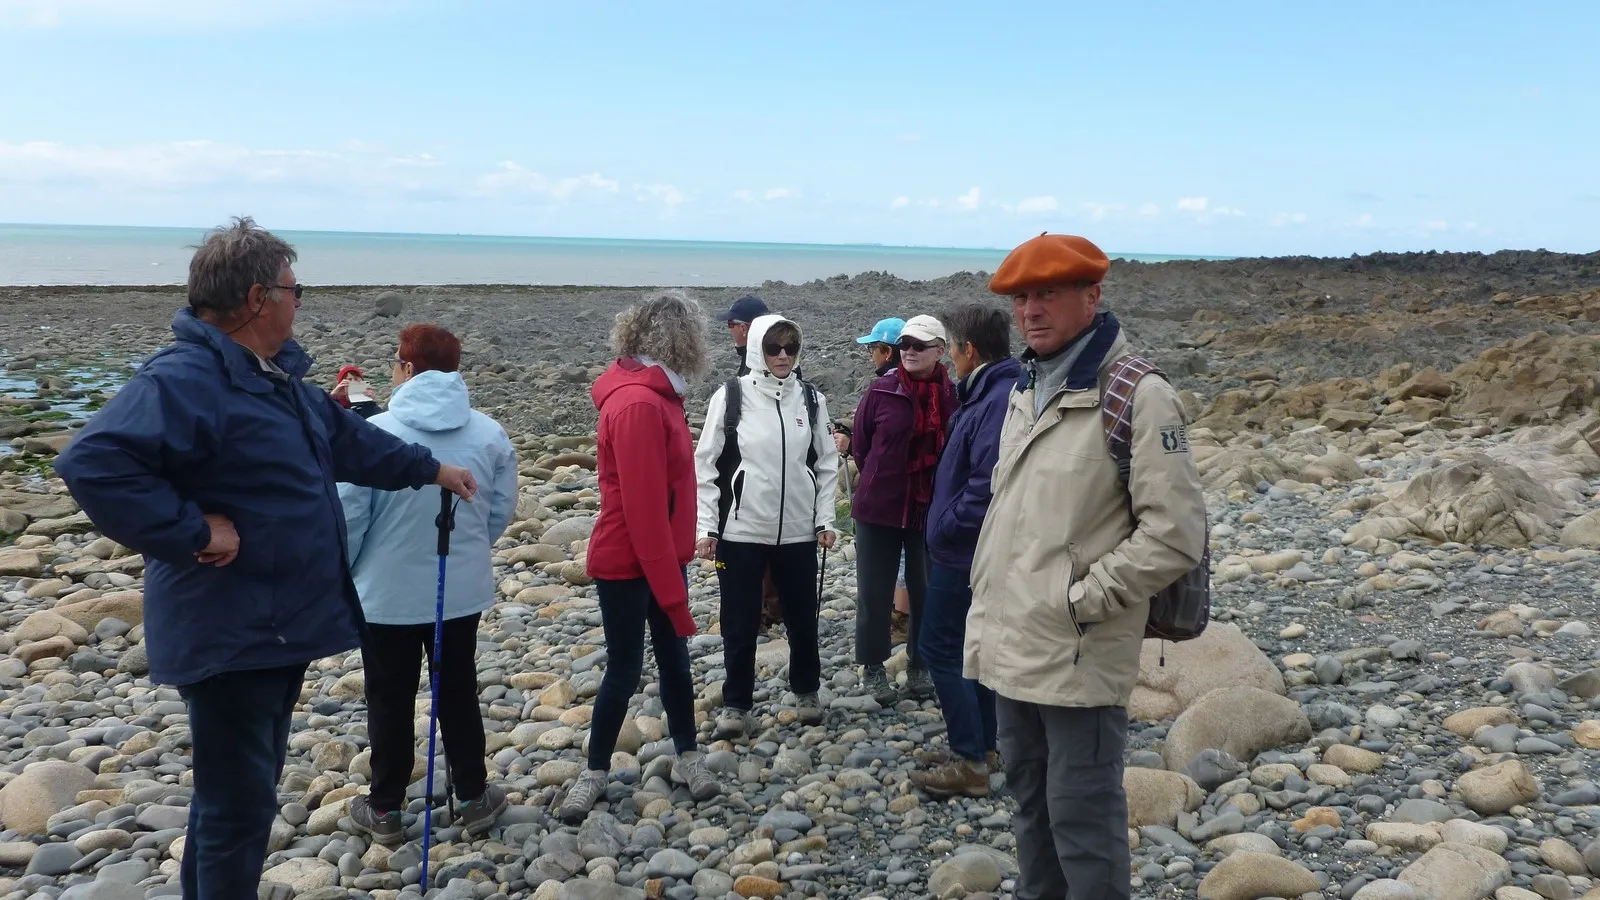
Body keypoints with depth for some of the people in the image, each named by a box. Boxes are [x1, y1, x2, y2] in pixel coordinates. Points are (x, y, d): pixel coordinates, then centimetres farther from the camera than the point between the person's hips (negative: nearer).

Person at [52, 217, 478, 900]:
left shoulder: (275, 376, 12)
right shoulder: (183, 379, -21)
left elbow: (349, 439, 26)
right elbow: (93, 462, -34)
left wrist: (431, 469, 32)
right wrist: (190, 530, -28)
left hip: (282, 629, 10)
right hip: (230, 636, -10)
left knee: (246, 788, 22)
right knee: (239, 801, 0)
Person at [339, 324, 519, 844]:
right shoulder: (489, 434, -7)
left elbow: (349, 518, -12)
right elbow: (502, 511, 1)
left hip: (387, 593, -3)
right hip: (462, 591, 3)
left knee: (390, 701, 13)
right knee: (458, 694, 18)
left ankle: (385, 810, 25)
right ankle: (474, 798, 27)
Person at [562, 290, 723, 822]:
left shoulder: (656, 395, 5)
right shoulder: (638, 405, -25)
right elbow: (642, 508, -26)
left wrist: (675, 573, 12)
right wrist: (671, 590, -22)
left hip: (662, 555, 9)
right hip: (627, 564, -9)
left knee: (674, 657, 16)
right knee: (624, 668, 4)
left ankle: (688, 756, 30)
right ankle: (596, 770, 23)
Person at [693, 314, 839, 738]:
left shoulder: (811, 399, 2)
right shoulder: (731, 396, -6)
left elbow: (827, 463, 9)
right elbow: (706, 463, -3)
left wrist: (824, 519, 3)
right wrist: (707, 527, -6)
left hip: (798, 531, 2)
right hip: (741, 530, -2)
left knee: (802, 617, 13)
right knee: (740, 623, 5)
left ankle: (807, 691, 35)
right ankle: (736, 704, 21)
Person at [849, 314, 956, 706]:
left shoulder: (952, 396, -7)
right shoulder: (881, 391, -7)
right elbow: (861, 444, 5)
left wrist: (943, 493, 3)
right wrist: (879, 482, 11)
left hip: (930, 510, 0)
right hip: (879, 507, 0)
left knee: (926, 590, 11)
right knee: (875, 590, 8)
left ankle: (920, 664, 28)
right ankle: (874, 667, 23)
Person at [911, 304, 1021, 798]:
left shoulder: (998, 400, -23)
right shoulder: (992, 392, 10)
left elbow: (989, 482, -29)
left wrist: (948, 526, -17)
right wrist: (947, 523, 10)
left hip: (964, 551, -10)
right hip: (976, 550, 10)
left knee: (940, 648, -2)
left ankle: (969, 762, 3)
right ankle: (984, 746, 27)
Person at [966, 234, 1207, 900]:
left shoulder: (1138, 399, -13)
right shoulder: (1025, 391, 12)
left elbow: (1176, 534, -18)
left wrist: (1083, 600, -16)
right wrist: (989, 608, 14)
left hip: (1079, 657, -8)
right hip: (1011, 646, 8)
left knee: (1081, 818, 1)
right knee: (1030, 799, 21)